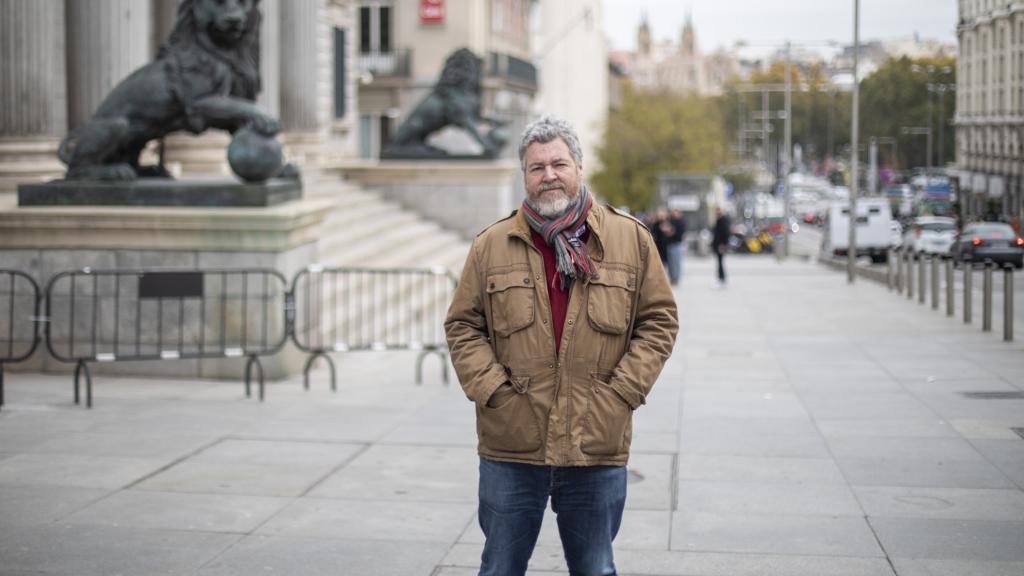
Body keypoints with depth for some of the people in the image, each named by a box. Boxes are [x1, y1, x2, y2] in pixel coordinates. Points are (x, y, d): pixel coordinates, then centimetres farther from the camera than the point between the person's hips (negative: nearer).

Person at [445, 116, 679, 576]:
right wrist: (492, 390, -7)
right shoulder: (492, 245, 4)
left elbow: (658, 320, 4)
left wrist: (621, 392, -6)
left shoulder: (630, 238, 3)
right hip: (510, 448, 1)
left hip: (597, 450, 0)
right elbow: (463, 326, 6)